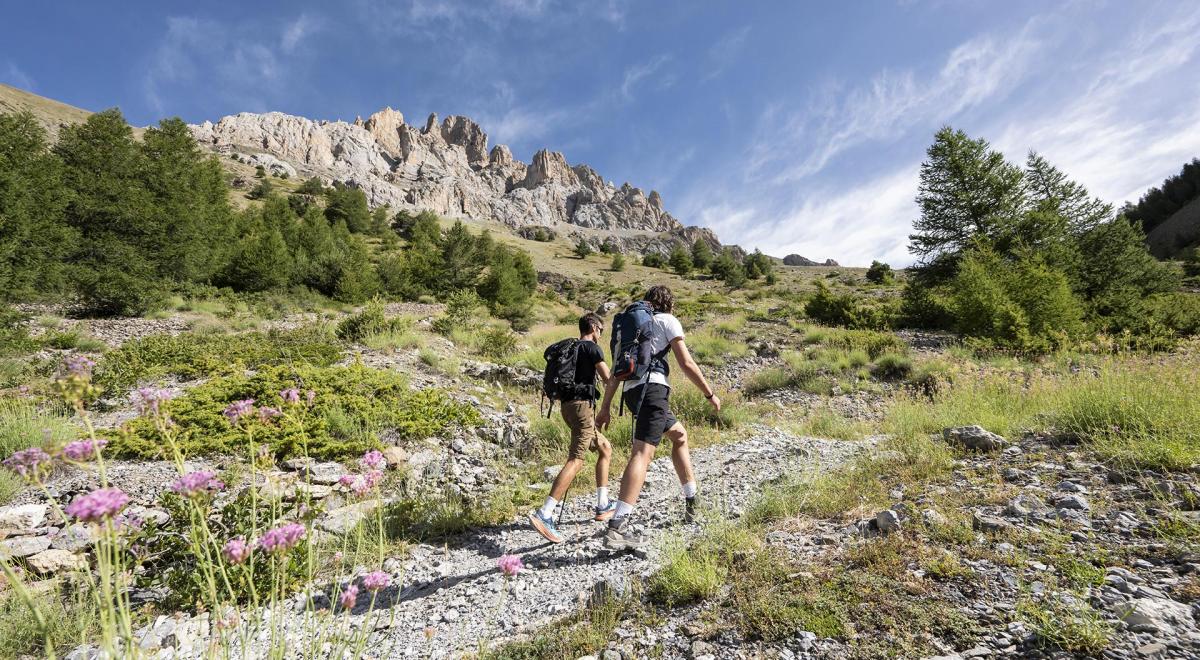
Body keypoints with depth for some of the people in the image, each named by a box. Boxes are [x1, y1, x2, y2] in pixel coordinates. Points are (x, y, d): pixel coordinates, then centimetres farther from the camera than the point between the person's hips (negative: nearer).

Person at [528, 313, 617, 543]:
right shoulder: (592, 347, -4)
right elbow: (608, 378, -9)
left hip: (568, 405, 9)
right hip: (582, 404, -9)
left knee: (605, 449, 20)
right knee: (576, 460, -16)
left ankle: (603, 506, 21)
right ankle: (544, 514, -26)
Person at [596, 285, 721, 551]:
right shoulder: (668, 320, 8)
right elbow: (686, 364, -1)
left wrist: (605, 407, 21)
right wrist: (710, 394, 8)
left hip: (631, 390, 8)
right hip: (652, 387, -7)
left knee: (679, 435, 25)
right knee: (643, 452, -17)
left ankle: (691, 503, 29)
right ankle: (616, 528, -28)